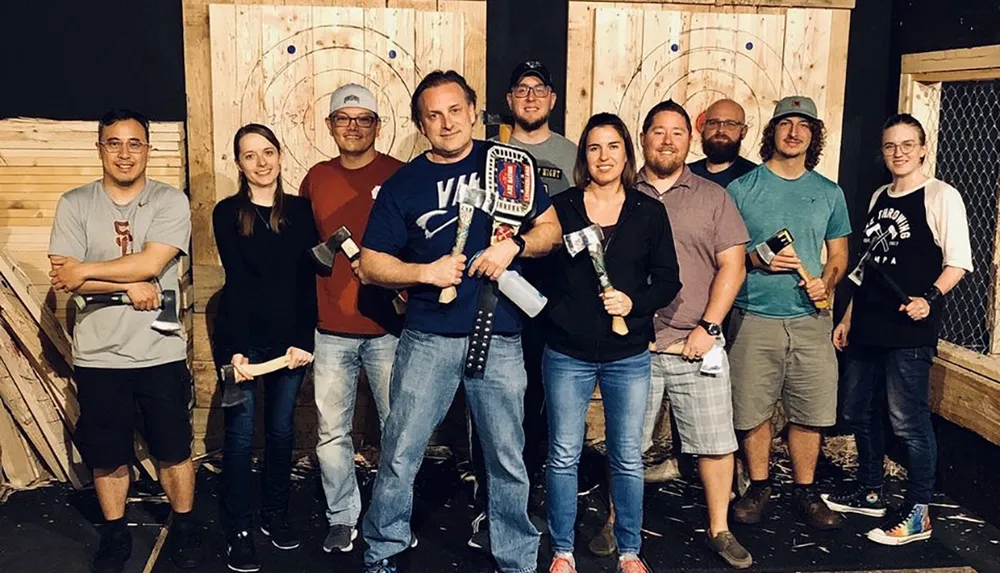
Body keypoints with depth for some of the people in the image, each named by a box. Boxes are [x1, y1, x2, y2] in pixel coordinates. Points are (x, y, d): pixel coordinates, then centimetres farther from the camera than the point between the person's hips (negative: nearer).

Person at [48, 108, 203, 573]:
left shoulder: (170, 202, -5)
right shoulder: (74, 205, 1)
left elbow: (150, 262, -18)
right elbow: (64, 279, -8)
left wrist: (84, 270, -12)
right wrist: (129, 284, -16)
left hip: (161, 354, -1)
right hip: (98, 357, 2)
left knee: (174, 449, 11)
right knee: (106, 454, 14)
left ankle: (184, 527, 31)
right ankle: (115, 535, 33)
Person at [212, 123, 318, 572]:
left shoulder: (301, 210, 4)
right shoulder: (227, 213, -2)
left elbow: (307, 280, 0)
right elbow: (235, 281, -9)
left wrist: (303, 340, -9)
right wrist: (236, 348, -16)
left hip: (289, 337, 3)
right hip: (243, 337, -2)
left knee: (281, 429, 10)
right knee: (241, 434, 0)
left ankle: (275, 514, 27)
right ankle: (237, 530, 12)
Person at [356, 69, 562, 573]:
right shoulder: (402, 185, 4)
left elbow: (551, 228, 8)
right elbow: (370, 265, 3)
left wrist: (514, 244, -11)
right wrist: (426, 272, -13)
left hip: (500, 339, 1)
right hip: (428, 338, 0)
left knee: (508, 461, 10)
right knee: (400, 455, 4)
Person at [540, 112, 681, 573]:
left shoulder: (650, 213, 2)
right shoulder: (560, 207, 0)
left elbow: (668, 281, 2)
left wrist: (634, 302, -13)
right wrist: (554, 312, -13)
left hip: (629, 356, 1)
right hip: (567, 353, -1)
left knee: (628, 457, 9)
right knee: (564, 456, 7)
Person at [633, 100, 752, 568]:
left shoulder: (713, 197, 6)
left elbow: (732, 266, 1)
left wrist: (708, 327, -8)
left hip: (697, 345, 0)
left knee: (716, 442, 5)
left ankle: (719, 529, 20)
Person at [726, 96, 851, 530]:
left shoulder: (829, 193, 11)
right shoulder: (741, 188, 2)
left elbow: (839, 253, 16)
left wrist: (826, 283, -4)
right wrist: (755, 258, -14)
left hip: (810, 319, 2)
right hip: (754, 317, -2)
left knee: (811, 411, 4)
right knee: (753, 411, 4)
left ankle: (805, 491, 21)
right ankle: (759, 487, 22)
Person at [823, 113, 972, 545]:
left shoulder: (941, 196, -5)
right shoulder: (878, 198, 15)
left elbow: (958, 261, -9)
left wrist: (929, 297, -25)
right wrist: (848, 317, 18)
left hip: (910, 332, -7)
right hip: (866, 328, 7)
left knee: (908, 420, -3)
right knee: (858, 412, 15)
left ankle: (917, 514, 10)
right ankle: (870, 493, 32)